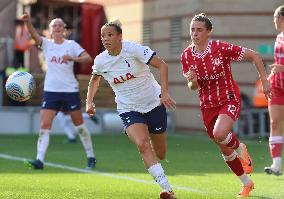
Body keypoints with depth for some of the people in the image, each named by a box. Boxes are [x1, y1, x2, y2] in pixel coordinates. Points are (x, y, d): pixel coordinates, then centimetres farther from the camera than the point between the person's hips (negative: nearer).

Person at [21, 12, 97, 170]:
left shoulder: (71, 45, 1)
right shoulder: (47, 44, 4)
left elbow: (88, 58, -9)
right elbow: (34, 35, -16)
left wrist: (73, 58, -26)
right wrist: (28, 22, -36)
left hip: (70, 90, -1)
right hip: (50, 90, 1)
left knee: (79, 125, 9)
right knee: (44, 126, -11)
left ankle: (91, 157, 22)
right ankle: (40, 160, -15)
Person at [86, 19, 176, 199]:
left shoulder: (133, 49, -18)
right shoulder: (100, 61, -5)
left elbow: (162, 65, -19)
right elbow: (95, 79, 18)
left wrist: (164, 92, -28)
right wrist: (89, 101, 4)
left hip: (154, 104, -1)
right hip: (129, 110, 1)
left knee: (160, 154, 6)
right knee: (142, 145, -26)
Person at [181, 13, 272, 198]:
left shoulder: (222, 48, -17)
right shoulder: (186, 55, -3)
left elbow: (254, 55, -9)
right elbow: (193, 86, 5)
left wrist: (265, 81, -9)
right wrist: (193, 82, -20)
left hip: (229, 100, -5)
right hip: (208, 105, 5)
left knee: (219, 134, -32)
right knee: (225, 150, 11)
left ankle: (240, 148, 3)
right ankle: (246, 183, 32)